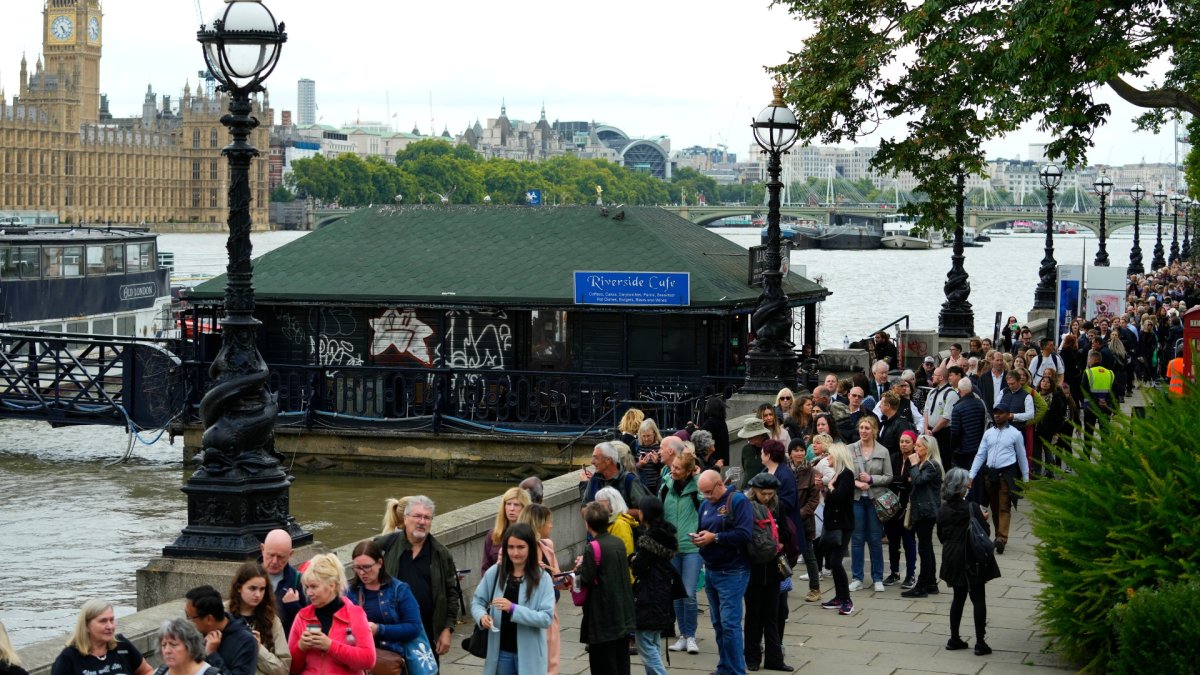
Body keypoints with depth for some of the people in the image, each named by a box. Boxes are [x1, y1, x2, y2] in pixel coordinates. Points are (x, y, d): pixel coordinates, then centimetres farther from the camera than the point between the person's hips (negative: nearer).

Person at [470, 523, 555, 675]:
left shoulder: (542, 579, -9)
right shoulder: (494, 573, -1)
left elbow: (547, 618, -16)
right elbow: (477, 601, 8)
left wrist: (513, 609, -26)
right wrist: (482, 616, -15)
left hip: (529, 654, -3)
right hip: (501, 651, 3)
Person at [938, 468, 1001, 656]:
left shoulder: (942, 510, 0)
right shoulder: (971, 508, -17)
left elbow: (941, 536, 8)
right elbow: (984, 532, -13)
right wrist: (984, 520, 4)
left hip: (952, 561, 5)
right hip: (972, 561, -5)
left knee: (958, 598, 17)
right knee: (978, 600, 2)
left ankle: (954, 639, 21)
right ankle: (980, 643, -1)